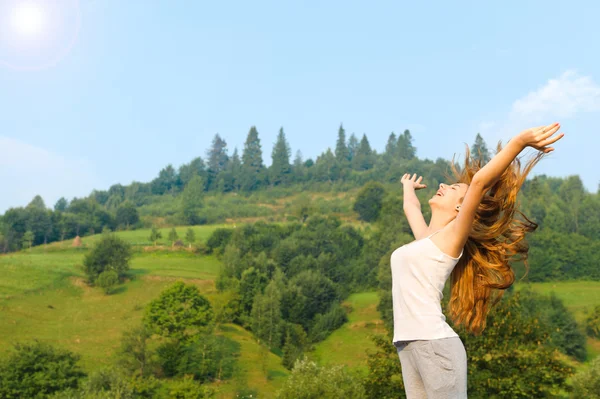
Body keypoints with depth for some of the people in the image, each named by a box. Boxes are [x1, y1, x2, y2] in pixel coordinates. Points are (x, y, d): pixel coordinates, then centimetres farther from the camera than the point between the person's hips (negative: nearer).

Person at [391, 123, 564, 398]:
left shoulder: (452, 237, -1)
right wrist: (408, 187, 58)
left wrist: (520, 141, -16)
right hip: (407, 347, 7)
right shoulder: (426, 239, 19)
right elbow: (410, 206, 39)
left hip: (435, 344, -7)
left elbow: (480, 181, -13)